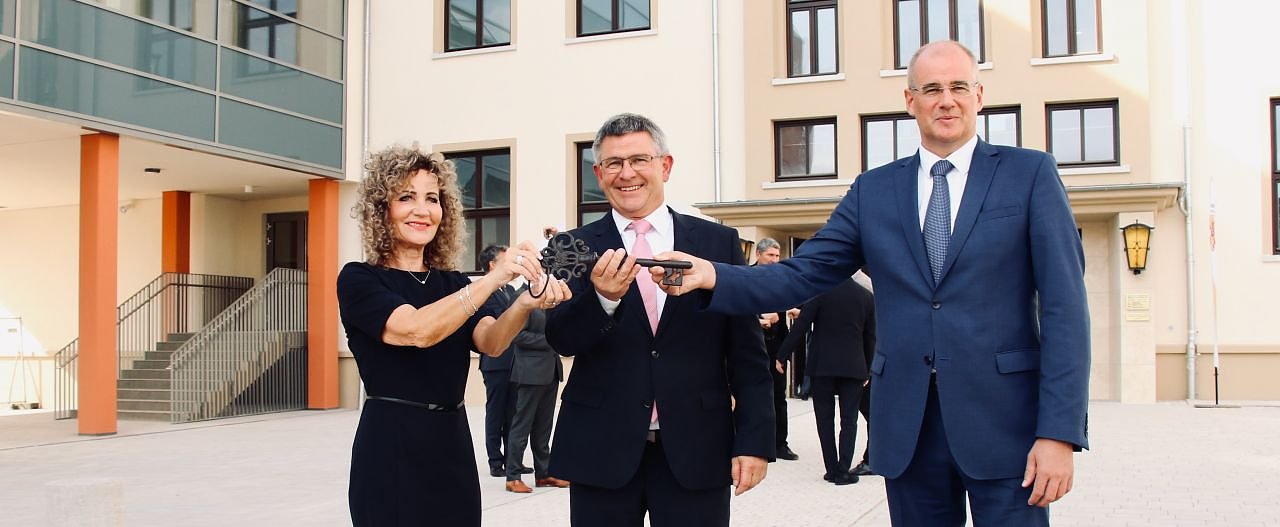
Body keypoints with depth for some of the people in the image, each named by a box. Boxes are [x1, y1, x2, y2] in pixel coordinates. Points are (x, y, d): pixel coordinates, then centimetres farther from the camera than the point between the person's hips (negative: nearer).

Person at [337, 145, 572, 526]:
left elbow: (491, 341, -8)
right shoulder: (358, 279, -5)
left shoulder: (453, 283, 11)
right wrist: (494, 278, -30)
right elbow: (417, 331, -22)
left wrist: (525, 304, -28)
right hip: (391, 452, -5)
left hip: (454, 448, 5)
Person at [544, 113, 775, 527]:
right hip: (602, 451, 0)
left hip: (696, 450, 0)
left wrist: (755, 439, -2)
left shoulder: (719, 242, 5)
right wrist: (603, 297, -27)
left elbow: (747, 352, 4)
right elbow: (561, 339, -8)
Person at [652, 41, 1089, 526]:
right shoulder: (873, 190, 10)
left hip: (1004, 422, -2)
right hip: (907, 428, 3)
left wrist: (1060, 432, -11)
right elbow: (802, 274, 4)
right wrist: (713, 275, -15)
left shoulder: (1029, 173, 2)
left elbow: (1063, 307, -3)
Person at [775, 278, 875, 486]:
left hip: (822, 365, -2)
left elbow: (800, 327, -11)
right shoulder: (866, 296, 1)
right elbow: (871, 337, 7)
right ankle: (843, 471, 0)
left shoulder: (820, 290, -10)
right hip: (853, 367, 2)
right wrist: (868, 369, 17)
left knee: (825, 418, 8)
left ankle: (832, 469, 9)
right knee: (849, 419, 6)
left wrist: (781, 356, -2)